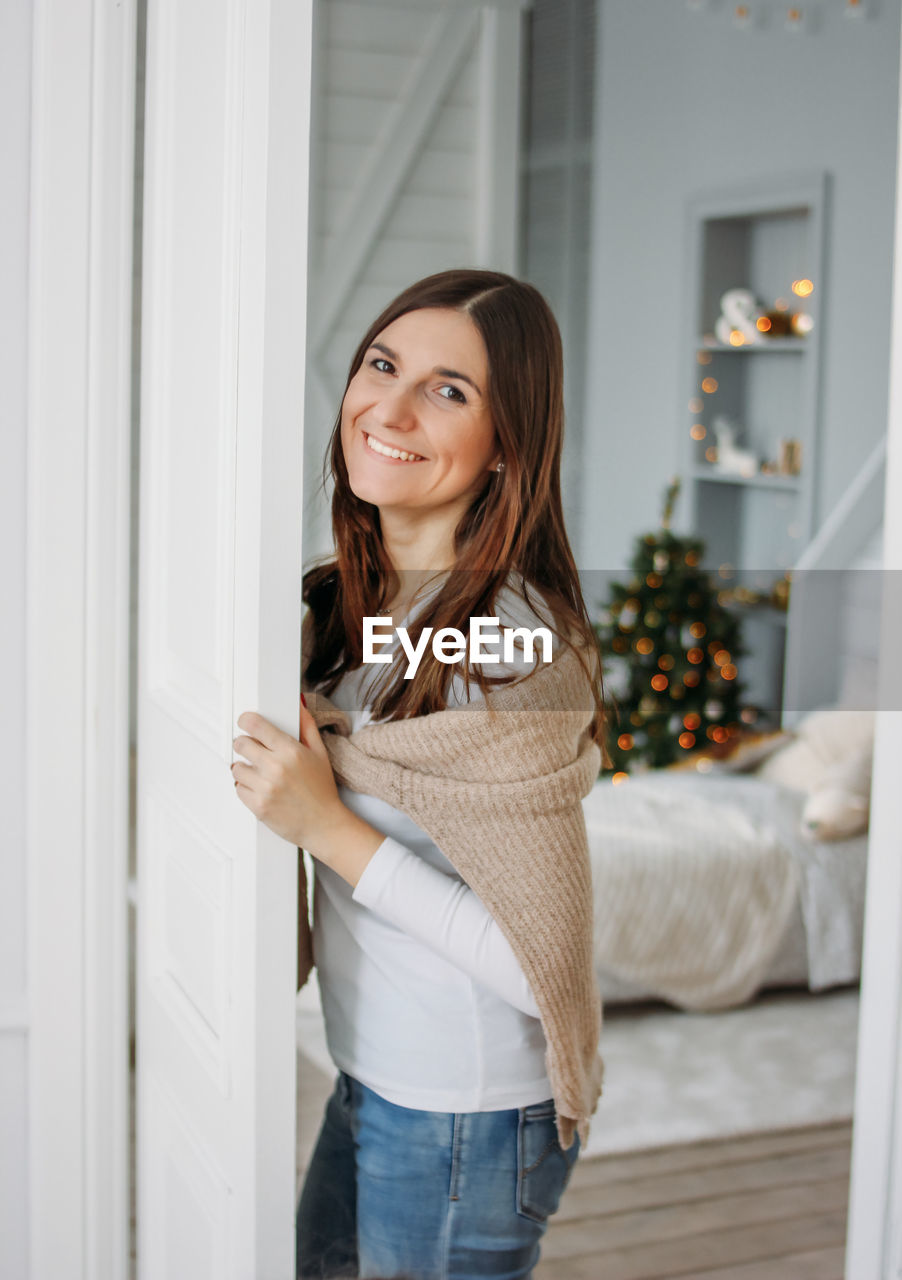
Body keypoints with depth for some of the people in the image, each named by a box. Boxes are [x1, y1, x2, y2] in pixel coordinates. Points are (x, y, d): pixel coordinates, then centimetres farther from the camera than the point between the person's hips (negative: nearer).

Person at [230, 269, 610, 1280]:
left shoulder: (511, 650, -26)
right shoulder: (354, 596, 0)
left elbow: (543, 965, -25)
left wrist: (327, 828, -25)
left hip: (467, 1119, -8)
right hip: (371, 1080, 8)